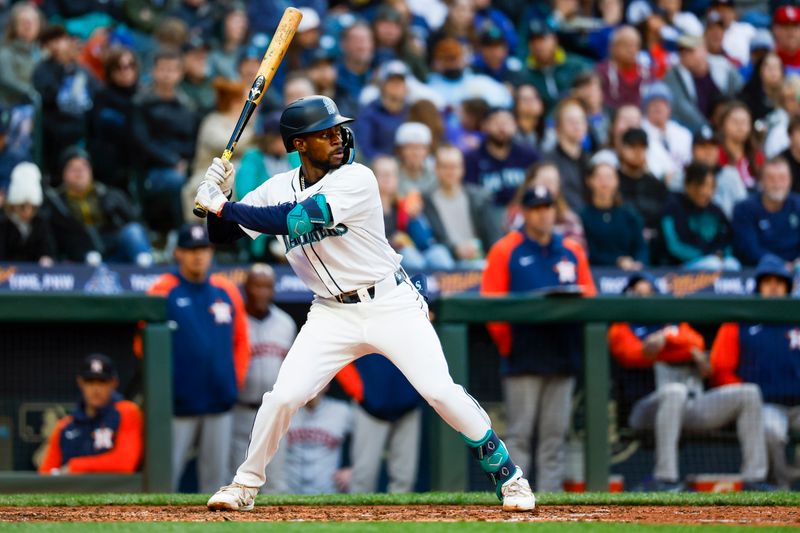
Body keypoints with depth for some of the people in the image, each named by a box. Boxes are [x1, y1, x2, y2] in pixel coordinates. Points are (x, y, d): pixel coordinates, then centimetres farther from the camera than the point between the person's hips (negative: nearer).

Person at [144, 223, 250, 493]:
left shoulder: (227, 291, 10)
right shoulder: (163, 291, -2)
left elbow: (241, 342, 16)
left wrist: (236, 379, 7)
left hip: (220, 403, 4)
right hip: (178, 403, -4)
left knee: (216, 473, 8)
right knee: (166, 472, -5)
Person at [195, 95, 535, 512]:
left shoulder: (356, 180, -16)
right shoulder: (278, 189, 1)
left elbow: (294, 219, -27)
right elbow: (224, 233, 3)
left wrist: (223, 206, -24)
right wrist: (220, 197, -18)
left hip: (391, 305, -3)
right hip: (332, 315, 3)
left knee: (441, 392, -12)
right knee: (283, 396, -10)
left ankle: (508, 476, 2)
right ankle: (245, 484, 10)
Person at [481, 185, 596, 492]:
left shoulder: (572, 252, 15)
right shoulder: (505, 251, 2)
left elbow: (590, 295, 12)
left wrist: (578, 295, -10)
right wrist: (507, 345, -8)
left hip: (563, 358, 4)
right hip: (523, 360, -4)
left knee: (555, 433, 3)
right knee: (520, 433, -6)